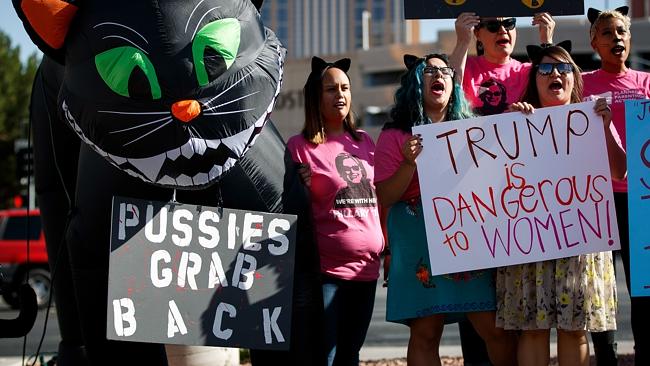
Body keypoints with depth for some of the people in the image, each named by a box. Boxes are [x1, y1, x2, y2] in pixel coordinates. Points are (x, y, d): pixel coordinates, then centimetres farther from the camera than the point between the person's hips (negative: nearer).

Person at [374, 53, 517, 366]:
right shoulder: (395, 136, 6)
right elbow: (384, 198, 0)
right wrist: (410, 163, -16)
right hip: (421, 243, -3)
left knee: (497, 329, -5)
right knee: (425, 334, -3)